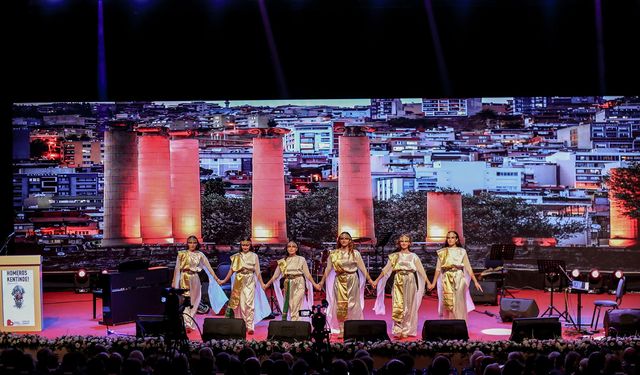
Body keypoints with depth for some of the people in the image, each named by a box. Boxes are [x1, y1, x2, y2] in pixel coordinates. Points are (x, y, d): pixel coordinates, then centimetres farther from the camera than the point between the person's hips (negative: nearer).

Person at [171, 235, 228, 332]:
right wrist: (174, 281, -1)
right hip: (185, 279, -2)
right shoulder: (182, 254, 1)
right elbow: (177, 268, 2)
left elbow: (208, 267, 4)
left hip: (195, 279, 2)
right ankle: (187, 324, -9)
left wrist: (216, 278, -1)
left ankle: (190, 324, 11)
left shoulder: (200, 254, 6)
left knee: (194, 302, 4)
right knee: (186, 302, -9)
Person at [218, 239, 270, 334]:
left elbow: (257, 271, 5)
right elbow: (231, 270, 13)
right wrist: (223, 281, 9)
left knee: (249, 303, -10)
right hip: (239, 282, 2)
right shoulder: (236, 256, 10)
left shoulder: (254, 256, 6)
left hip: (250, 281, -2)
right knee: (241, 304, -1)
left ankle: (250, 327, -10)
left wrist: (262, 284, 0)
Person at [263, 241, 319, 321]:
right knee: (286, 306, -4)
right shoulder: (283, 261, 12)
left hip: (298, 284, -2)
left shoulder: (301, 259, 7)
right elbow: (276, 275, 14)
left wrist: (314, 284, -1)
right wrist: (267, 284, 10)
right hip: (288, 284, 2)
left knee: (295, 306, -10)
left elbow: (307, 274, 6)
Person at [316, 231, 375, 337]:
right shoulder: (333, 254, 6)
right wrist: (322, 282, 8)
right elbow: (328, 269, 9)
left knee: (352, 304, -1)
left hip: (352, 280, -1)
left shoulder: (355, 253, 3)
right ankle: (341, 330, -1)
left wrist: (369, 280, -1)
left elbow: (362, 268, 4)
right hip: (339, 281, 1)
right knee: (340, 305, -3)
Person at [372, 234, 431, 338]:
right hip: (398, 282, -1)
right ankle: (398, 330, -13)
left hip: (410, 282, 1)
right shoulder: (394, 256, 9)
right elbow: (386, 269, 8)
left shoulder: (413, 256, 9)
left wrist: (428, 282, -2)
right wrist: (377, 280, 3)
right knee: (398, 306, -12)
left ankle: (407, 331, 9)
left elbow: (421, 270, 6)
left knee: (409, 306, 1)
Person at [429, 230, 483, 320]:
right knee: (448, 304, -3)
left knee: (459, 304, -4)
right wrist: (433, 283, 6)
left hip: (459, 279, -1)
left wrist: (475, 282, 1)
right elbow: (438, 269, 9)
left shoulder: (462, 252, 6)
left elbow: (468, 268, 6)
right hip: (447, 280, 1)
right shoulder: (442, 252, 8)